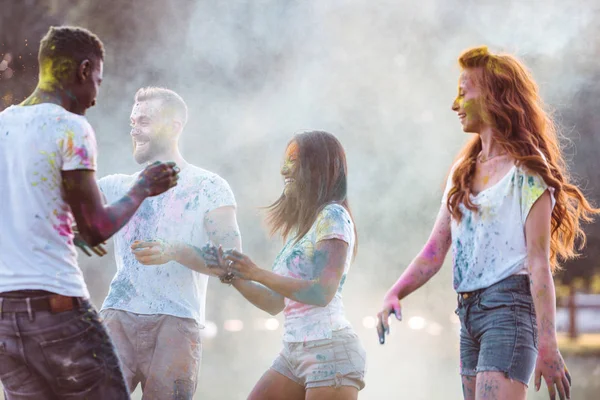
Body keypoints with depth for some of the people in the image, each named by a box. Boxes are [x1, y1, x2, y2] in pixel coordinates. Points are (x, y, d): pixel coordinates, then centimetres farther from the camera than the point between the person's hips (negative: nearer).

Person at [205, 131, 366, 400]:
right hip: (294, 351, 9)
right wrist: (233, 276, 7)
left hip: (330, 349, -9)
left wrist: (258, 274, -21)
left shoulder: (333, 218, -8)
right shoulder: (302, 225, 19)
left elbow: (323, 293, -20)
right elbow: (275, 304, 19)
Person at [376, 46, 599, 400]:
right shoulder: (464, 171, 16)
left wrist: (547, 344, -18)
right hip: (469, 311, 8)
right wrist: (394, 295, -4)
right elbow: (435, 250, 12)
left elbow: (539, 263, -13)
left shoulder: (527, 172, -7)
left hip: (509, 306, -8)